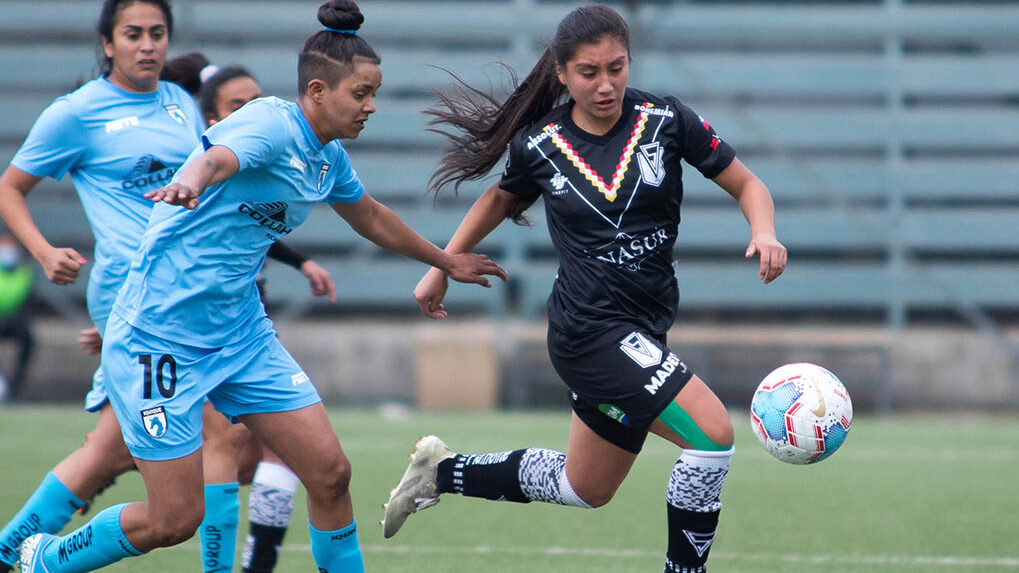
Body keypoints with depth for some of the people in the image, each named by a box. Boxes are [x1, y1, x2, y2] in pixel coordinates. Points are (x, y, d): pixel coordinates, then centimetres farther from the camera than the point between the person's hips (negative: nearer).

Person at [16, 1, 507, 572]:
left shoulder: (329, 156, 8)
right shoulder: (270, 124, -19)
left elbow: (371, 218, 29)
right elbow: (216, 158, -42)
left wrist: (446, 261, 41)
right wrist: (190, 181, -66)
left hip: (241, 332, 8)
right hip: (162, 334, -8)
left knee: (330, 472, -4)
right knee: (174, 519, -5)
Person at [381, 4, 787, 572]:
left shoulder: (666, 120, -4)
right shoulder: (540, 145, -5)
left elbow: (746, 184, 2)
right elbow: (500, 200, 16)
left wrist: (764, 232, -18)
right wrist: (441, 269, 22)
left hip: (644, 329, 5)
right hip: (591, 328, -5)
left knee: (585, 488, 19)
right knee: (713, 432, -21)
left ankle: (442, 471, 36)